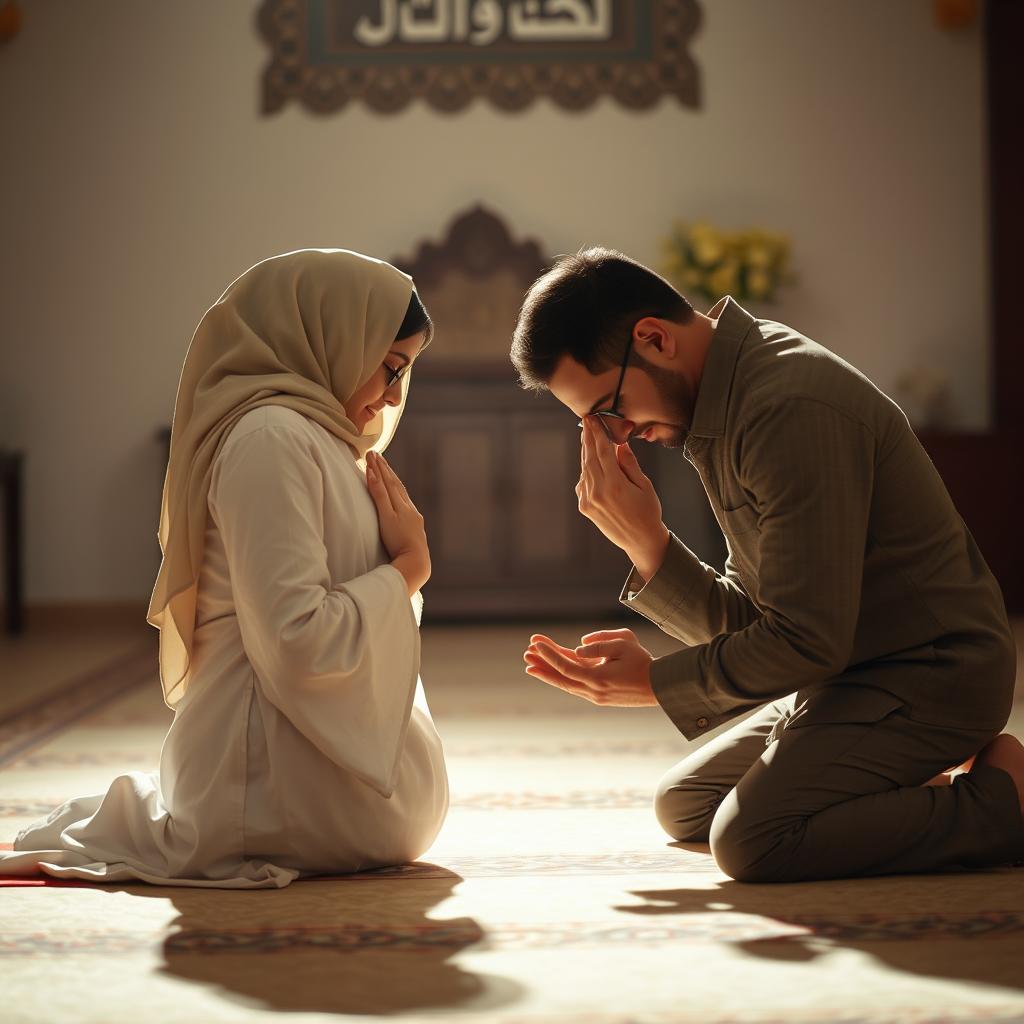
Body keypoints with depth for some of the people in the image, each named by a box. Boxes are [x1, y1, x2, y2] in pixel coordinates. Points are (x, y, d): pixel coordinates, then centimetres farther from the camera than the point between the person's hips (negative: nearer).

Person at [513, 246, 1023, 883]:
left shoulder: (791, 410, -24)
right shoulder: (726, 408, 8)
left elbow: (807, 640, -25)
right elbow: (745, 619, 6)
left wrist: (654, 682, -12)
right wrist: (644, 541, -10)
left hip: (928, 675, -10)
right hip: (853, 672, 10)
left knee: (751, 838, -28)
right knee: (683, 807, 17)